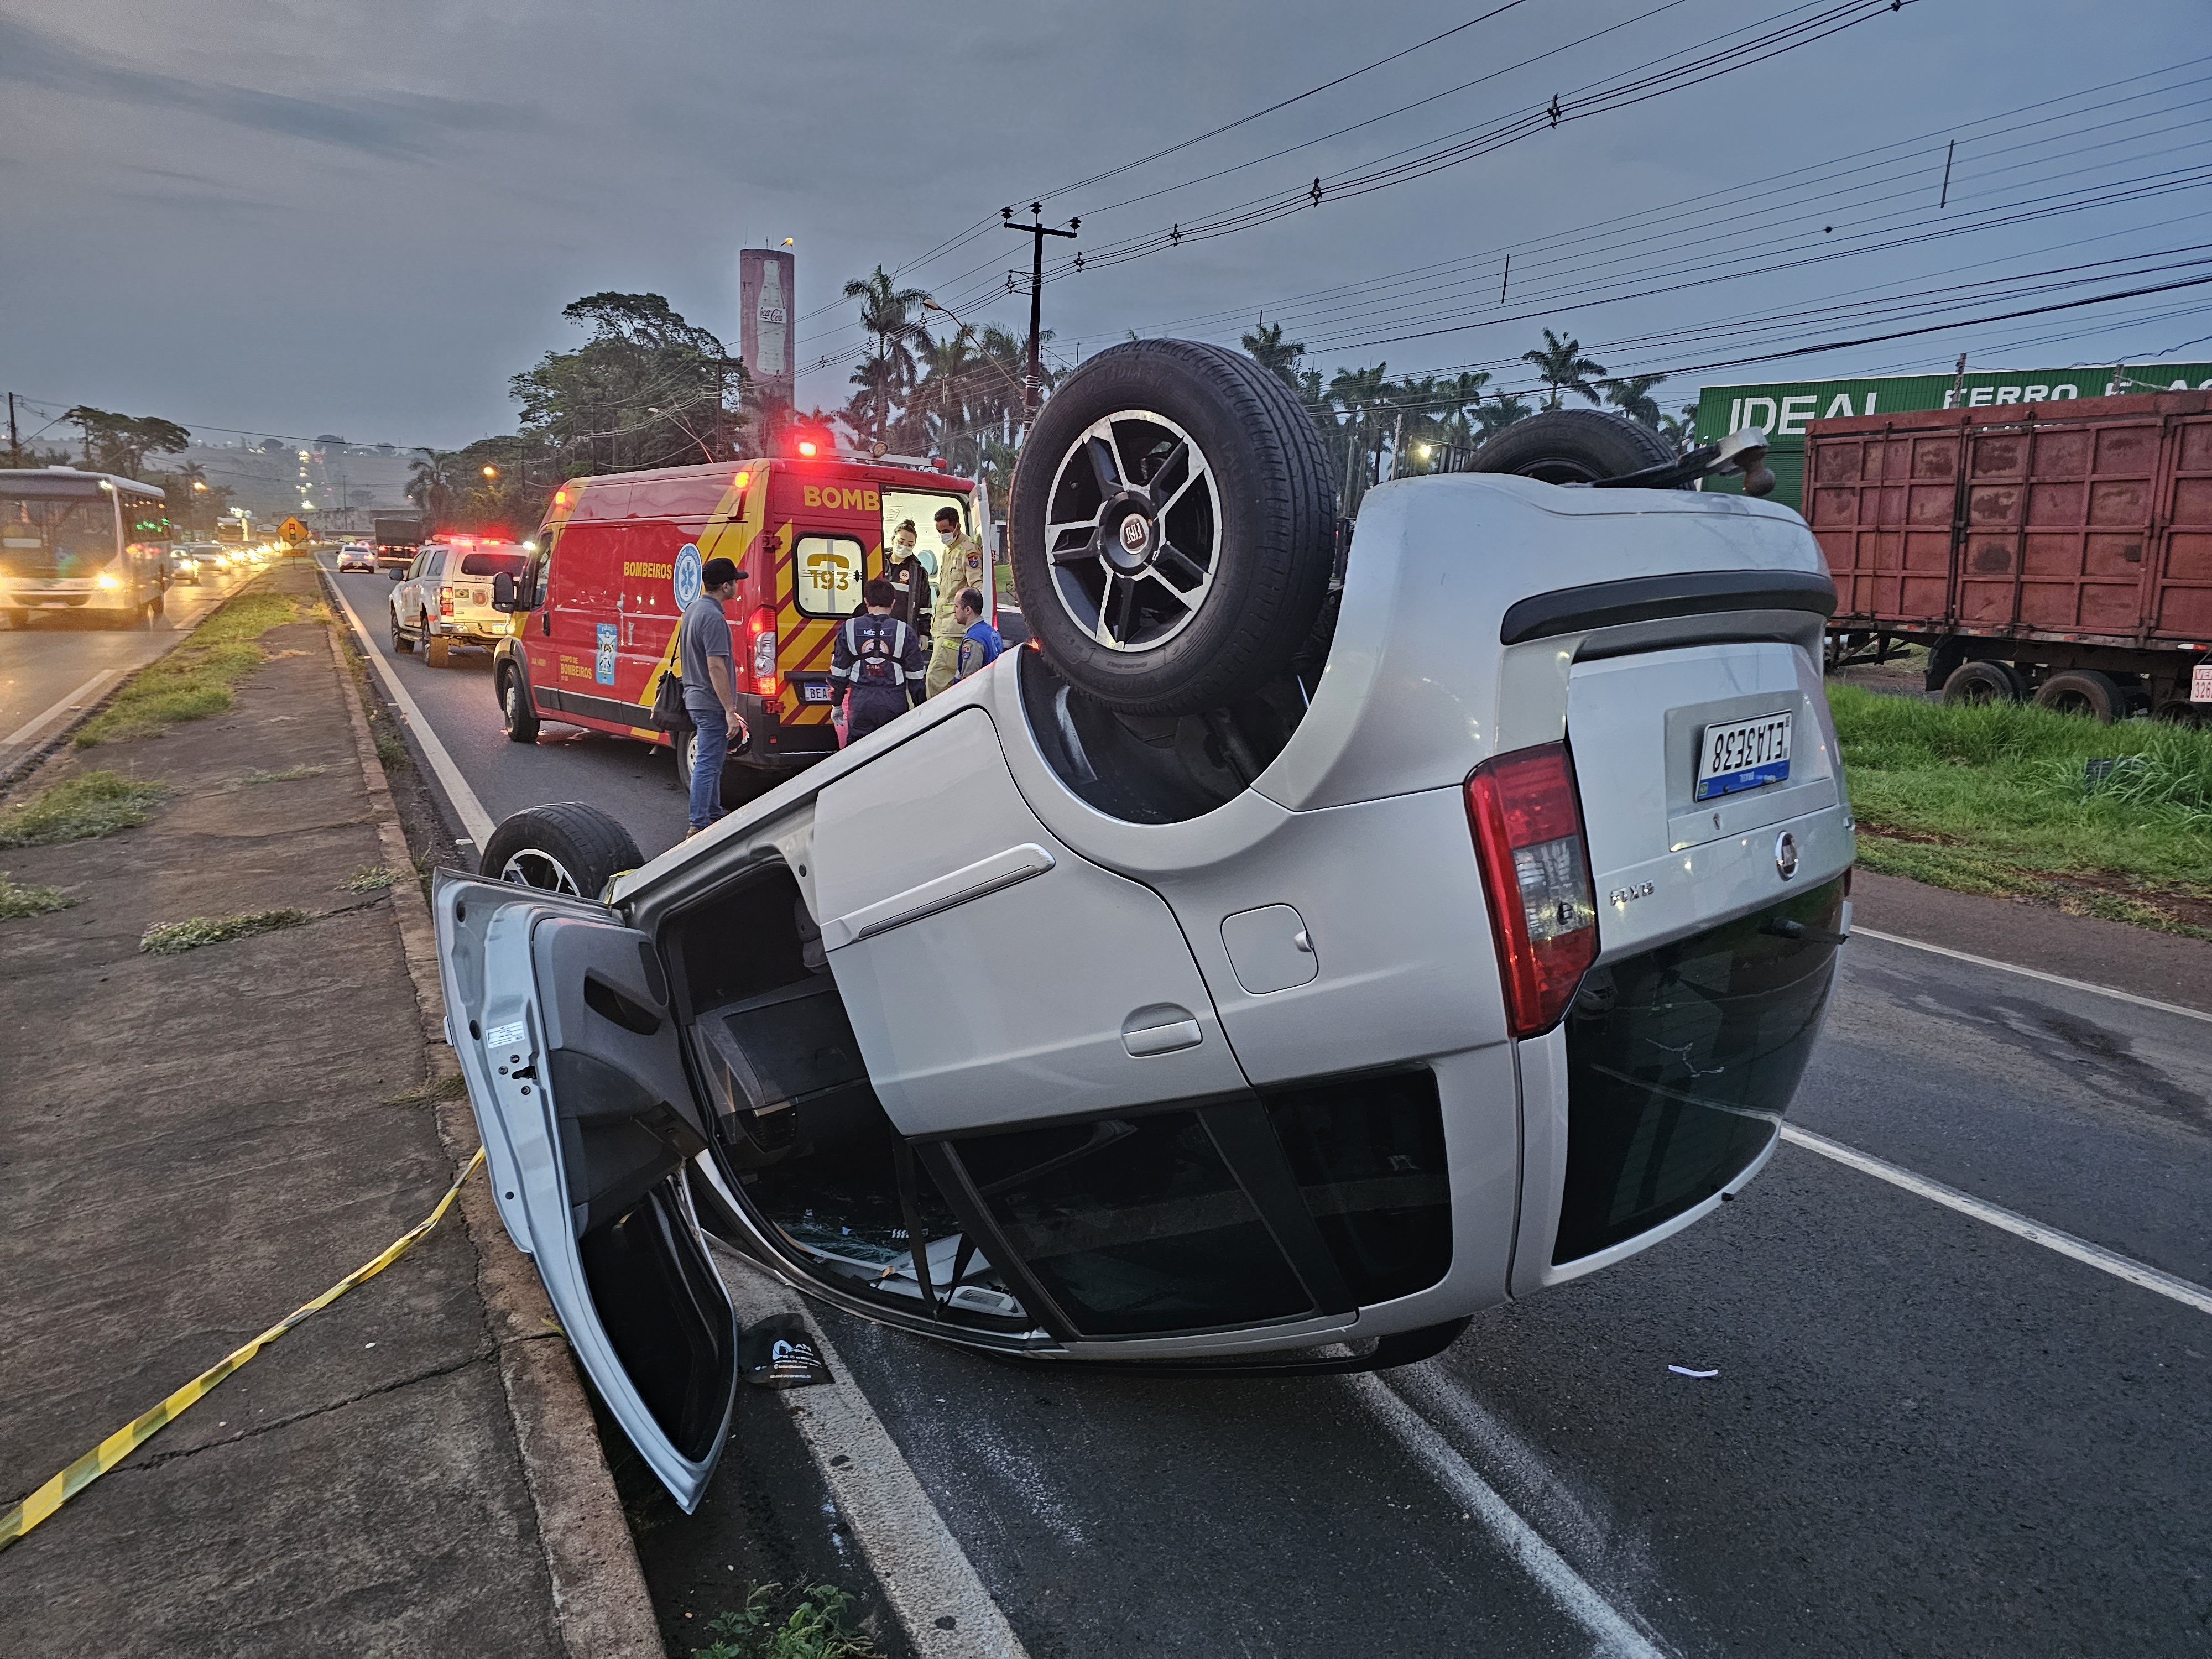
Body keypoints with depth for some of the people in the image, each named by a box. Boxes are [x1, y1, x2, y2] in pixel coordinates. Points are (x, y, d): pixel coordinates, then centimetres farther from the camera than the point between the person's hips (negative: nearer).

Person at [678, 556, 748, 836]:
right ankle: (699, 828, -4)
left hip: (695, 697, 10)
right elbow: (716, 667, -24)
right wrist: (730, 710, -23)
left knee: (711, 761, 20)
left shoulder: (692, 609, 12)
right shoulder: (713, 617, -19)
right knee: (708, 764, -6)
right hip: (712, 703, -10)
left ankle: (714, 816, 31)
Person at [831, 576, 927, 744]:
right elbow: (916, 677, 0)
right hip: (894, 704, -1)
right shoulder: (904, 632, -2)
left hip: (860, 704, 1)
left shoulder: (849, 628, 1)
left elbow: (838, 672, 5)